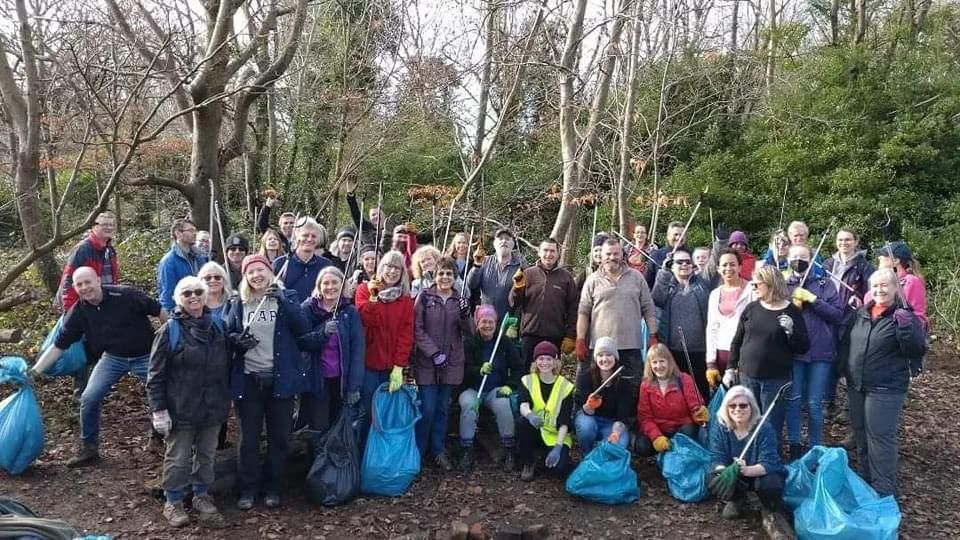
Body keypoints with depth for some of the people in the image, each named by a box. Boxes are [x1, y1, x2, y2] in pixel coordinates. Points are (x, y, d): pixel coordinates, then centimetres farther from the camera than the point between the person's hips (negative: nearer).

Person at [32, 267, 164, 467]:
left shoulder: (126, 295, -20)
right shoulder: (79, 312, -8)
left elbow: (160, 312, -12)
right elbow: (58, 346, -2)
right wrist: (34, 371, -8)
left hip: (144, 356, -3)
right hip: (113, 357, 3)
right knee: (89, 398, -8)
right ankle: (88, 448, 13)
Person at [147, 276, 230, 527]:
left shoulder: (217, 327, 4)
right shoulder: (169, 330, -10)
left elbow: (226, 366, 14)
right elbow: (156, 375, -9)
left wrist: (227, 399, 11)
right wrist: (158, 410, -11)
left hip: (213, 409, 4)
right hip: (181, 410, -4)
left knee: (207, 455, 16)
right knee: (178, 459, 7)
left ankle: (202, 495, 34)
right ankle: (173, 502, 25)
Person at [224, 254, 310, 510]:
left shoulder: (287, 297, 0)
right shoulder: (238, 303, 5)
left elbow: (302, 328, -13)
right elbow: (227, 333, 9)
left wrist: (283, 301, -24)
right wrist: (237, 340, -13)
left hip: (280, 377, -1)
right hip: (248, 378, 1)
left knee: (279, 437, 8)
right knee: (248, 437, 8)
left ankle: (273, 488, 23)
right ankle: (247, 489, 21)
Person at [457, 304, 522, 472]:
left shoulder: (505, 343, 6)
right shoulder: (468, 342, 0)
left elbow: (518, 368, 8)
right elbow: (464, 369, -11)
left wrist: (510, 385, -7)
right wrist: (480, 370, -30)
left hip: (496, 389, 1)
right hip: (471, 389, -1)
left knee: (503, 405, -31)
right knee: (468, 404, -33)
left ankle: (509, 451, -18)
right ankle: (466, 451, -22)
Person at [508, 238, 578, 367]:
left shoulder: (566, 277, 5)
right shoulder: (528, 273, 4)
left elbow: (573, 309, 4)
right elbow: (513, 303, 3)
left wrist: (570, 336, -1)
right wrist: (517, 287, -15)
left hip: (555, 337, 0)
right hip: (530, 334, 0)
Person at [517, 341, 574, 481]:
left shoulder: (565, 386, -5)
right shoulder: (527, 381, -1)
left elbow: (564, 422, -11)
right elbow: (523, 405, -21)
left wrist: (558, 447, -24)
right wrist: (529, 414, -45)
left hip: (556, 437, -2)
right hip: (534, 433, 2)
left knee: (560, 468, -28)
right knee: (522, 422, -31)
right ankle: (528, 463, -7)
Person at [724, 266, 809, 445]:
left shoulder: (791, 312, -5)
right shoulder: (751, 308, 5)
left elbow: (803, 348, -5)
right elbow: (737, 341, 11)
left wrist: (791, 331, -21)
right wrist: (731, 368, 8)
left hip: (776, 379, -3)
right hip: (747, 377, 4)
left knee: (771, 428, 3)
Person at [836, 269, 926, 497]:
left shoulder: (905, 316, -9)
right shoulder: (861, 313, 7)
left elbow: (918, 351, -17)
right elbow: (846, 342, 18)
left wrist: (905, 327, -29)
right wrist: (842, 367, 12)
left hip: (886, 389, -6)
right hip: (856, 385, 6)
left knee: (880, 437, -3)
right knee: (860, 434, 17)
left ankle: (883, 492, 8)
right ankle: (865, 480, 34)